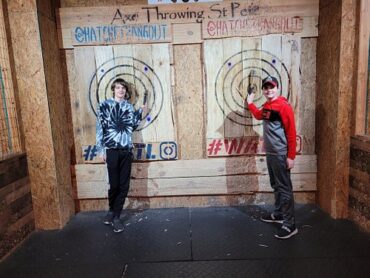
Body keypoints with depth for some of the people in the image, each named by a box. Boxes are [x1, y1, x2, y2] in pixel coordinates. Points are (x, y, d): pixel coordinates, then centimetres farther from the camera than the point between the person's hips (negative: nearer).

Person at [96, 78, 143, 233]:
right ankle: (112, 212, 26)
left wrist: (139, 112, 8)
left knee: (124, 185, 3)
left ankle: (115, 216, 16)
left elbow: (133, 127, 13)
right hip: (112, 150, -3)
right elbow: (100, 128, -1)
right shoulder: (105, 105, 2)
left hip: (126, 150, 4)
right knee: (114, 184, -1)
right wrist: (101, 149, -6)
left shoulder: (129, 106, 13)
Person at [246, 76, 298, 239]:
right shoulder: (266, 106, 12)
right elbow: (258, 116, 37)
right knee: (276, 186, 17)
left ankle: (290, 225, 1)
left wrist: (291, 156, -18)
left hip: (281, 155, -8)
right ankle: (278, 214, 31)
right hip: (270, 154, 8)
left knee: (284, 188, -5)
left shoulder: (284, 106, -13)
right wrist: (250, 102, 29)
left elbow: (291, 132, -16)